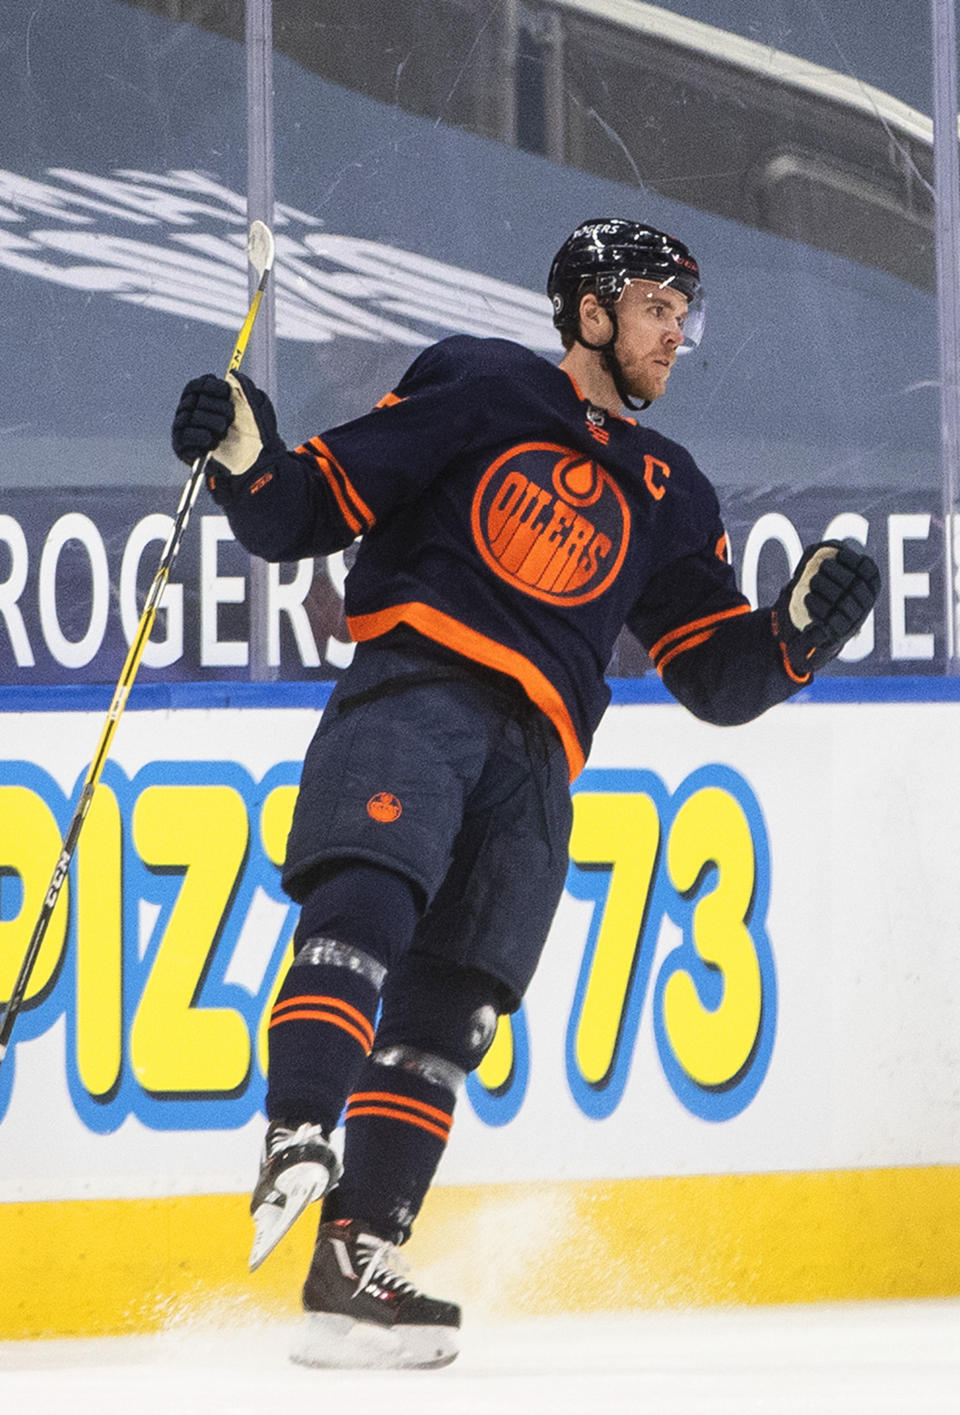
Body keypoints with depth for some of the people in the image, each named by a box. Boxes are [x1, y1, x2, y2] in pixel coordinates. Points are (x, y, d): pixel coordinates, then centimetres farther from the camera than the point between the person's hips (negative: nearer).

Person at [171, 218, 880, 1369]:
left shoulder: (668, 498, 27)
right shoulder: (479, 391, 12)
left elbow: (720, 679, 22)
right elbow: (310, 511, 7)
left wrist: (802, 627, 3)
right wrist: (247, 461, -13)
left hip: (533, 757, 5)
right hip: (413, 688, -5)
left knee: (445, 1013, -4)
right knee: (366, 899, -30)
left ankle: (353, 1269, -8)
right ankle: (297, 1145, -43)